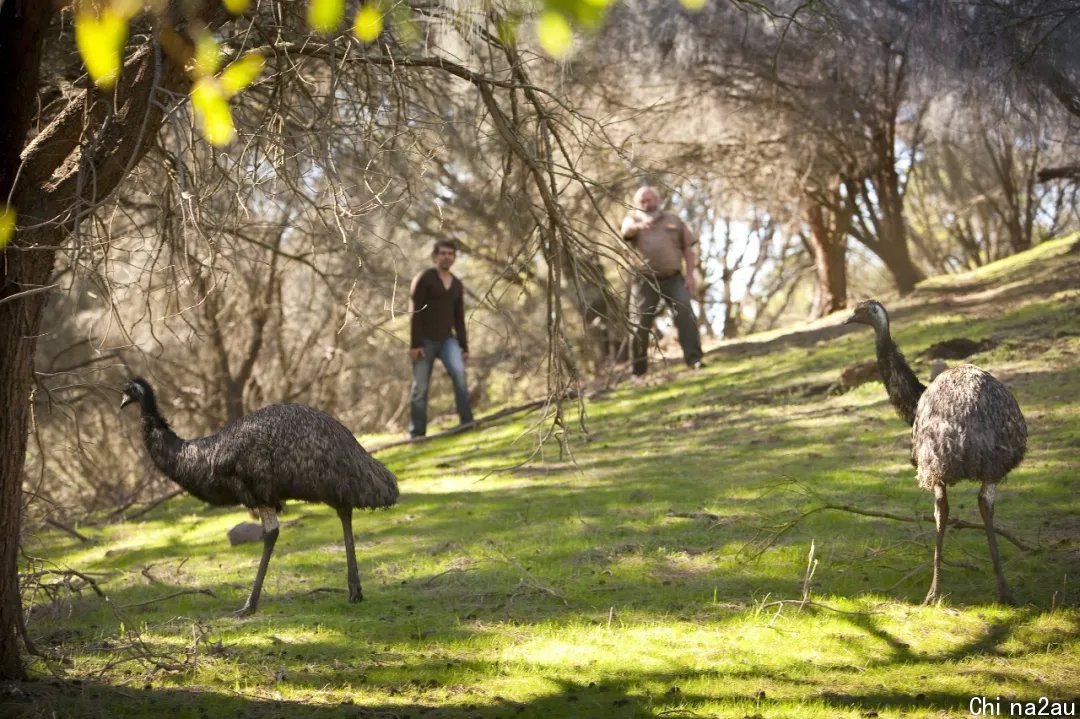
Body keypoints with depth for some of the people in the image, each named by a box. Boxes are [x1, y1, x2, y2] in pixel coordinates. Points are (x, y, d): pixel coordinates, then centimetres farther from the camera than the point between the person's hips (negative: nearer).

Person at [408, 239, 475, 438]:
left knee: (459, 372, -21)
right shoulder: (423, 279, -5)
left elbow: (459, 319, 15)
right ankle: (417, 434, 6)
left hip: (447, 339, 4)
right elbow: (415, 312, -11)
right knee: (420, 387, -3)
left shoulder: (457, 285, 12)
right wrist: (415, 343, -18)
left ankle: (467, 424, -19)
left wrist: (464, 347, 9)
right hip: (424, 340, -4)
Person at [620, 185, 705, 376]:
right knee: (640, 323, -2)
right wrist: (638, 226, -41)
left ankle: (694, 359, -20)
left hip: (673, 278, 1)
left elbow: (687, 249, 13)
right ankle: (638, 370, 7)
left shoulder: (674, 221, 16)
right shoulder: (633, 219, 10)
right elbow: (627, 230, -16)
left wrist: (690, 275, 0)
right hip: (645, 280, -1)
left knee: (685, 314, -17)